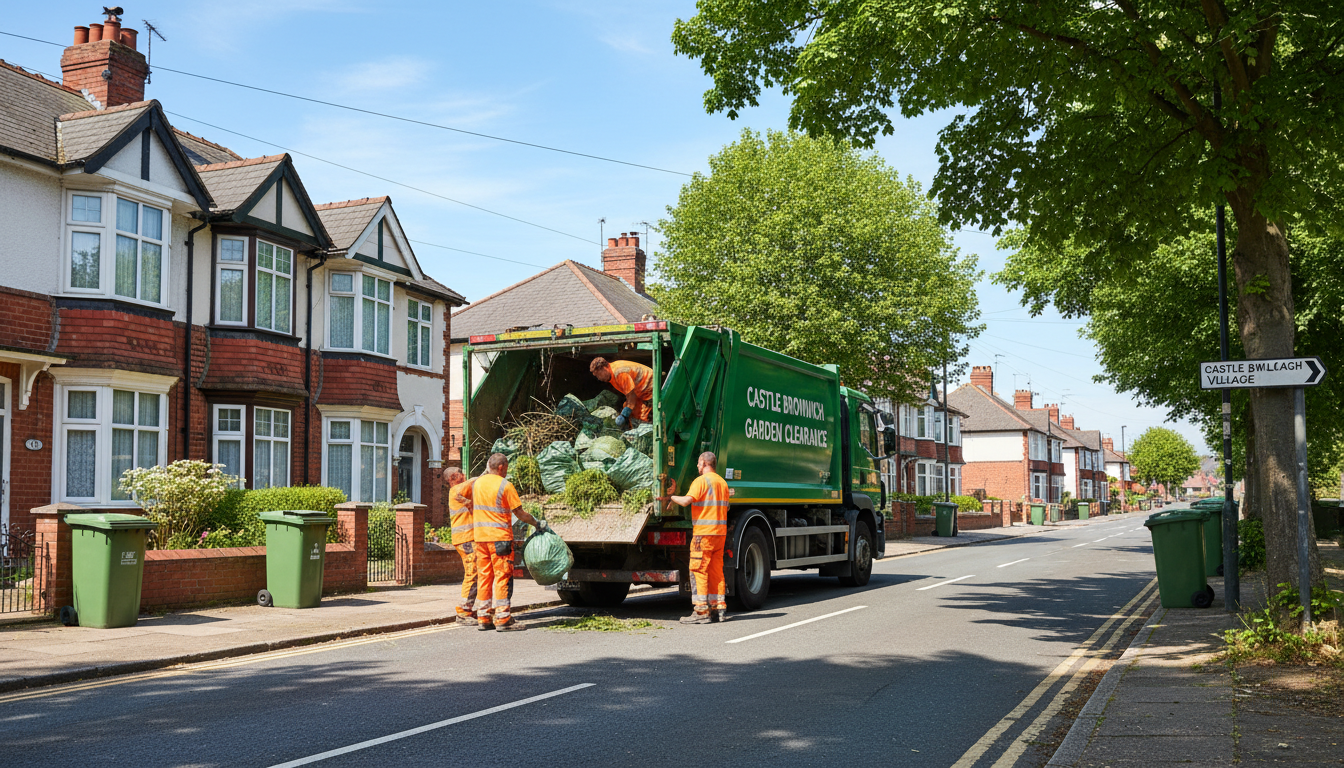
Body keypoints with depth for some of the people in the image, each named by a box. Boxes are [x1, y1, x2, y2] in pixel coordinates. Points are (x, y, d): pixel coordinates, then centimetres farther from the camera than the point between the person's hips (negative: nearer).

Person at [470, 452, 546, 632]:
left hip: (479, 536, 6)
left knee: (484, 575, 10)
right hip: (499, 536, -6)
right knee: (502, 576, -3)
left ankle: (483, 618, 12)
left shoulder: (477, 483, 9)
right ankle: (502, 619, -6)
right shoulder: (505, 485, -10)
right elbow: (520, 513, -8)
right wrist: (537, 523, 3)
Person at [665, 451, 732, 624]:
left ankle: (701, 611, -7)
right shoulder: (722, 482, 17)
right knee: (716, 571, 13)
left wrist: (670, 496, -6)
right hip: (720, 532, 8)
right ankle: (720, 608, 14)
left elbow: (686, 501, -22)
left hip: (704, 532, -8)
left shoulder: (701, 481, -9)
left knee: (699, 571, -5)